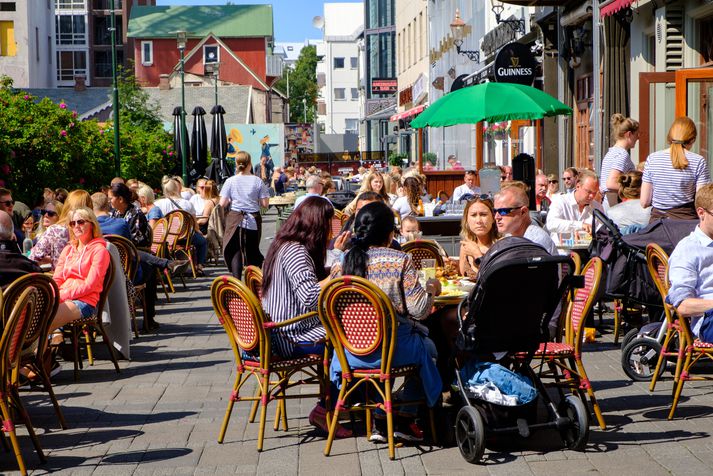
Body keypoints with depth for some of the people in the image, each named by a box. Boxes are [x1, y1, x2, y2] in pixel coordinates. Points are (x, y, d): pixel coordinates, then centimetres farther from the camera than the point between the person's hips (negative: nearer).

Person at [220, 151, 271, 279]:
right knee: (253, 251, 14)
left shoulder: (230, 181, -6)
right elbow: (265, 204, -5)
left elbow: (222, 204, -7)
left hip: (235, 220, -1)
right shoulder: (258, 181, -5)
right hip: (253, 220, 1)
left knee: (235, 251, 4)